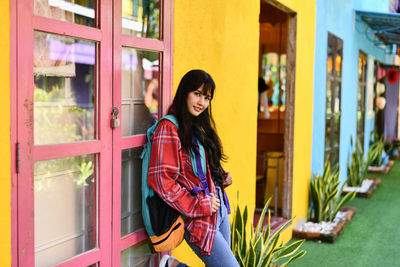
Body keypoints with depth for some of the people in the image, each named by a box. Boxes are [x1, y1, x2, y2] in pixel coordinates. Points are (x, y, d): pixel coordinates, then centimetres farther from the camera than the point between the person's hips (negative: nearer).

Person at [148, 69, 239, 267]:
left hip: (220, 211, 9)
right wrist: (199, 206, -17)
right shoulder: (169, 128, -13)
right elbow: (161, 180, -20)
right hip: (200, 221, -9)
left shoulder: (199, 127, 14)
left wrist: (221, 178, 5)